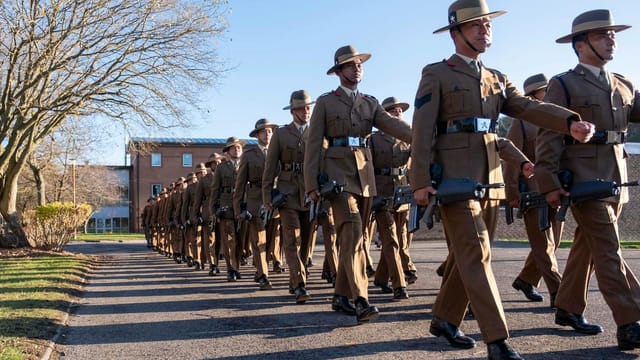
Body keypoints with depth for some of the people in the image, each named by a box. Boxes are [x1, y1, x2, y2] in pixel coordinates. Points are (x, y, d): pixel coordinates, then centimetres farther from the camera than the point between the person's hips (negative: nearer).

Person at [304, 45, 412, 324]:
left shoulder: (370, 103, 15)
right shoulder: (325, 102, 5)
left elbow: (392, 124, -2)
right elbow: (313, 144, 1)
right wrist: (312, 184, -7)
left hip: (365, 174, 5)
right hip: (338, 172, -5)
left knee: (352, 235, 7)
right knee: (352, 232, -19)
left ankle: (341, 296, 18)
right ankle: (361, 301, -24)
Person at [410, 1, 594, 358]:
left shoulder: (497, 79, 17)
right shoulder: (436, 75, 0)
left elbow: (530, 107, 2)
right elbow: (422, 131, -7)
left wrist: (571, 121, -17)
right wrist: (421, 181, -16)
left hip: (490, 179, 7)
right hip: (454, 177, -6)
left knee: (465, 255, 11)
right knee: (477, 256, -10)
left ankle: (445, 319, 26)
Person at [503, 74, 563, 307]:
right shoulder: (521, 123, 0)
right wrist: (512, 193, -12)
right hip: (533, 193, -6)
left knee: (551, 243, 10)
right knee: (544, 246, -5)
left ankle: (525, 280, 28)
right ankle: (558, 294, -4)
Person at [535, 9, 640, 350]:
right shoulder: (562, 85, -4)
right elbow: (548, 137, -10)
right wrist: (549, 184, -17)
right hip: (583, 180, -6)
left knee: (586, 247, 13)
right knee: (609, 251, -9)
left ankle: (568, 309, 25)